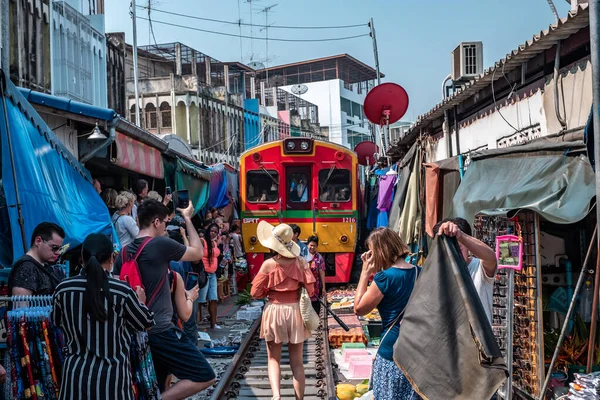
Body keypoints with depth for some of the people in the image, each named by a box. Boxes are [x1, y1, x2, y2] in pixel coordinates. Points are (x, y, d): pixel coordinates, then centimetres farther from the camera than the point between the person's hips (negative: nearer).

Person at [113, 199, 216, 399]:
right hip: (161, 330, -8)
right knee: (205, 377, -6)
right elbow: (197, 252, 4)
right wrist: (187, 219, 14)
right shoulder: (161, 244, -11)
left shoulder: (124, 253, 10)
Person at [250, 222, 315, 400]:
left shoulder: (268, 264, -11)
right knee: (297, 362, 11)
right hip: (296, 312, 2)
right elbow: (310, 290, -5)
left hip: (274, 312, -1)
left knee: (274, 359, 11)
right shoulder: (300, 262, -6)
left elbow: (255, 293, -7)